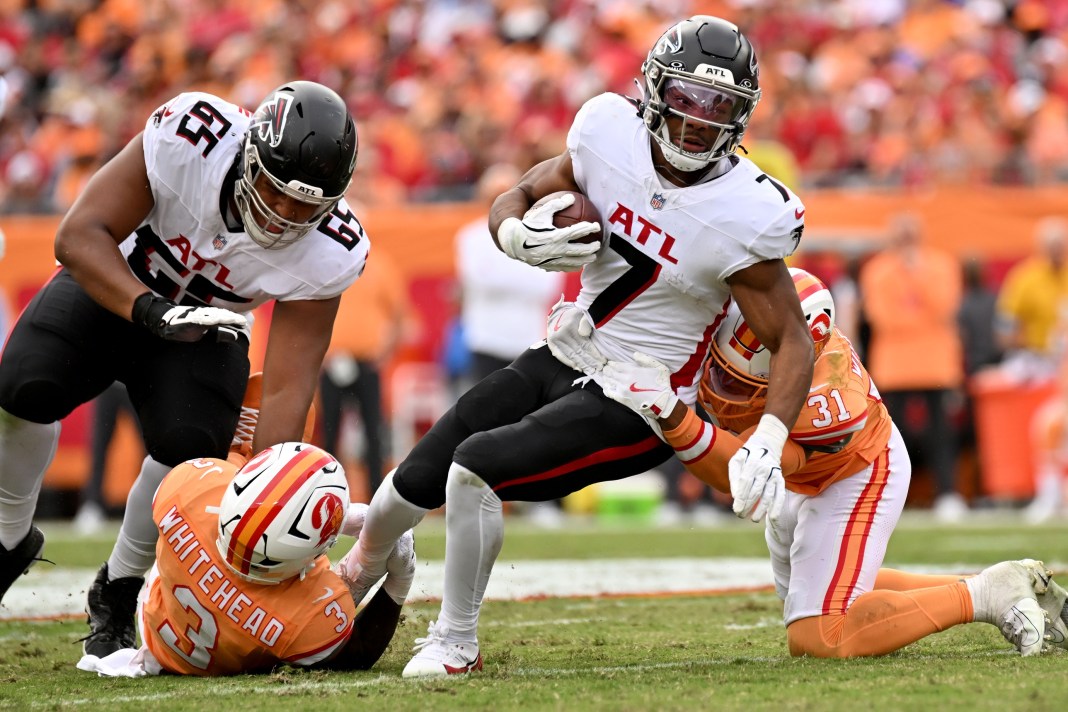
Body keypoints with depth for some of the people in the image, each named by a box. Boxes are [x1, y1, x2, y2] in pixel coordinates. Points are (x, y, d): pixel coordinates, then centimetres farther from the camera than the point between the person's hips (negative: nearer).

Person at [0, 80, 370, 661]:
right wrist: (151, 311, -47)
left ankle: (116, 593, 1)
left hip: (203, 329, 1)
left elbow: (287, 391, -25)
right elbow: (79, 236, -31)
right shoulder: (189, 138, -34)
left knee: (189, 443, -26)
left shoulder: (327, 255, -27)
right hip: (109, 287, -1)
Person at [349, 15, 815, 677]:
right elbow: (516, 198, 5)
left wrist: (769, 444, -28)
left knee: (475, 468, -23)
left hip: (636, 405, -5)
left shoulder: (746, 216, -22)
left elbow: (794, 341, -14)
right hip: (560, 359, 6)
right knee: (415, 481, 11)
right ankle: (355, 580, 44)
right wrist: (522, 237, -19)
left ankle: (456, 643, -1)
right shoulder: (611, 133, -10)